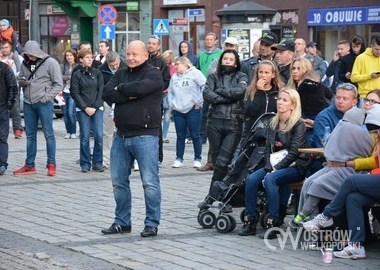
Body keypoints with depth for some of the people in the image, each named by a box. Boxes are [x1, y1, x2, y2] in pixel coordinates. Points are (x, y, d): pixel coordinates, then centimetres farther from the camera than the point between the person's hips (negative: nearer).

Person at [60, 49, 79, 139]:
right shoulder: (62, 66, 8)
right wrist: (70, 77, -11)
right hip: (64, 92, 3)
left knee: (71, 113, -11)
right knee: (65, 113, 6)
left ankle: (73, 132, 2)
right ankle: (68, 132, 17)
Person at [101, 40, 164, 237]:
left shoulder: (153, 74, -2)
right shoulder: (121, 74, 16)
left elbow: (139, 88, -21)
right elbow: (107, 94, 1)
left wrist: (120, 88, -3)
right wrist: (129, 96, -13)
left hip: (145, 135, -6)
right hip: (121, 136, 7)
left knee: (150, 182, -6)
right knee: (119, 181, 10)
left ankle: (152, 223, 1)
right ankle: (122, 222, 20)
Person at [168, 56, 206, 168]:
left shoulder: (195, 73, -5)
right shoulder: (174, 77, 14)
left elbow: (205, 87, -11)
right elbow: (170, 92, 21)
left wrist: (199, 101, -10)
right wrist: (172, 104, 10)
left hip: (193, 110, -5)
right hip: (178, 111, 5)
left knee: (195, 135, 0)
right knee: (180, 136, 8)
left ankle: (197, 159, 7)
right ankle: (179, 159, 13)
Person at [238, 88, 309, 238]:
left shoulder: (298, 125, -8)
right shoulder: (274, 124, 13)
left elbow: (294, 152, -15)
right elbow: (268, 148, 9)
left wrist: (276, 169, -18)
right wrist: (269, 168, -7)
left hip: (294, 167, -6)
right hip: (275, 166, 6)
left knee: (270, 179, -32)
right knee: (251, 179, -19)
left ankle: (274, 223, -30)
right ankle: (250, 222, -17)